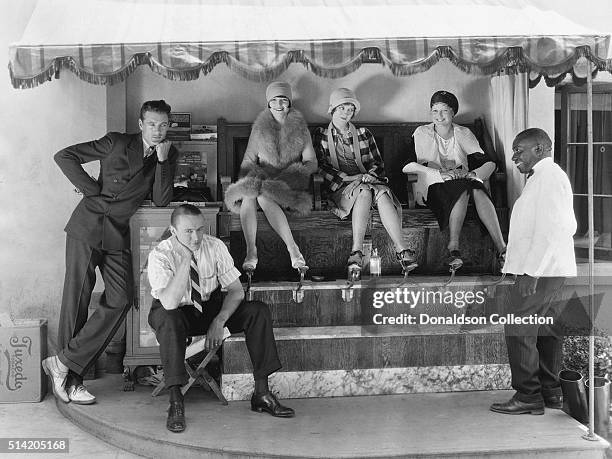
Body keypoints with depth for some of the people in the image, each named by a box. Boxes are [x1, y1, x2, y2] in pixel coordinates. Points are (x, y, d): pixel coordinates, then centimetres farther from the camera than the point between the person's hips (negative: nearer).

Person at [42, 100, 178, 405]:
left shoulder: (168, 155, 9)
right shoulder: (117, 143, -2)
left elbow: (161, 201, -1)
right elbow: (64, 156, -2)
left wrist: (162, 160, -10)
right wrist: (93, 190, -7)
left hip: (118, 236, 4)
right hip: (87, 227, -4)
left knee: (120, 301, -10)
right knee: (76, 300, -3)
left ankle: (64, 363, -3)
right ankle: (69, 380, 5)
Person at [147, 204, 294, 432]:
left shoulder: (215, 247, -13)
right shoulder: (160, 255, -22)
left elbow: (236, 290, -10)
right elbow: (170, 304, -35)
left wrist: (219, 321, -27)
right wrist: (185, 259, -38)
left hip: (211, 308, 4)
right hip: (178, 313, -3)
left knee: (259, 311, -18)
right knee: (168, 320, -39)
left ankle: (262, 393, -16)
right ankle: (176, 402, -32)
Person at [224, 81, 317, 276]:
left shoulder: (300, 128, 8)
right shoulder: (260, 128, 13)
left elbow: (311, 163, 4)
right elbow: (249, 161, 15)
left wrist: (282, 178, -12)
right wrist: (251, 178, -6)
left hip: (290, 182, -2)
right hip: (263, 178, 2)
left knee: (264, 196, -36)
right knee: (248, 194, -34)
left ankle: (293, 250, -38)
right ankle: (250, 251, -35)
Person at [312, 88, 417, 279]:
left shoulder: (364, 134, 23)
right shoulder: (320, 135, 16)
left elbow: (377, 163, 18)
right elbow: (320, 167, 3)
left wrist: (370, 175, -6)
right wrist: (349, 177, -9)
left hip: (366, 182, 2)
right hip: (339, 188, -2)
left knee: (382, 193, -34)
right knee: (365, 192, -38)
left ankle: (401, 248, -47)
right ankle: (357, 250, -48)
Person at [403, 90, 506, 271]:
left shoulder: (463, 134, 12)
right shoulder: (421, 134, 5)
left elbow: (489, 163, 5)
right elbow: (407, 165, -11)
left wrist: (474, 174, -18)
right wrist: (440, 173, -22)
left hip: (464, 184, 3)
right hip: (433, 188, -2)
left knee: (478, 190, -33)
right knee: (463, 190, -35)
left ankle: (501, 249, -43)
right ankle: (453, 248, -42)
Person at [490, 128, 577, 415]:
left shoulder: (548, 177, -12)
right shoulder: (546, 178, 20)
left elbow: (550, 229, -21)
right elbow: (569, 226, 21)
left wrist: (532, 272, -23)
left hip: (540, 271, -11)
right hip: (554, 271, 11)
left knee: (519, 329, -8)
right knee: (547, 330, 12)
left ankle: (528, 396, -5)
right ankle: (551, 393, 18)